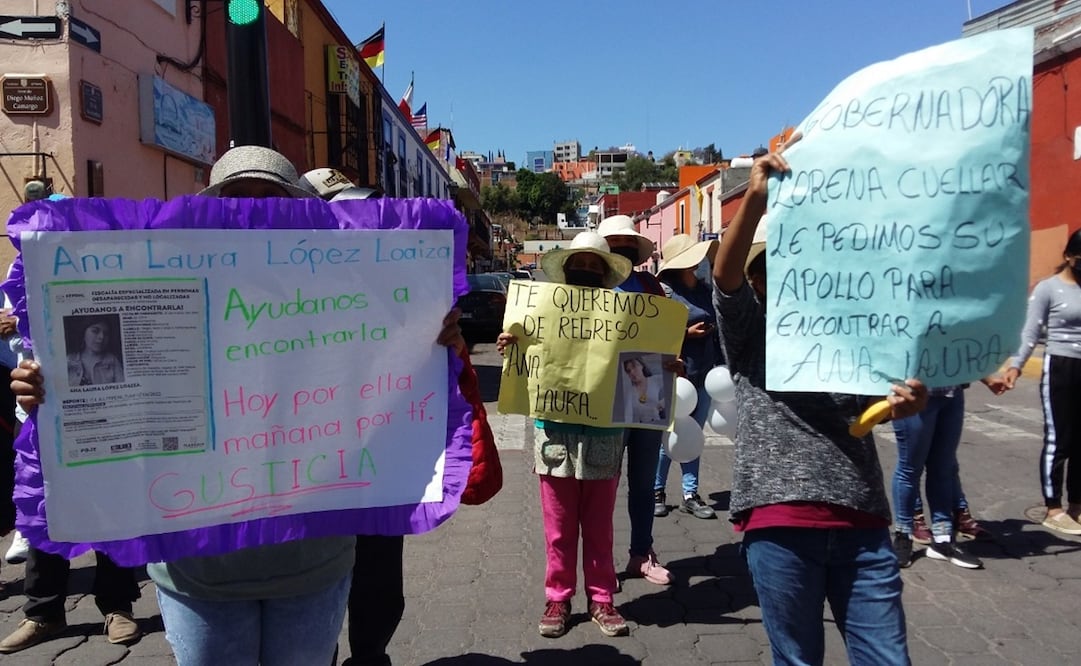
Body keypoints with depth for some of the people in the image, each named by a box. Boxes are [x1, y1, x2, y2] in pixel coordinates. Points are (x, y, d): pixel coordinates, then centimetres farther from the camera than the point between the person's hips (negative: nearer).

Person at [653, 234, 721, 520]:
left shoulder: (706, 289, 9)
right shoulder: (664, 290, -11)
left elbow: (717, 329, 16)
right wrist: (687, 332, -20)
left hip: (704, 376, 6)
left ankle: (690, 495, 21)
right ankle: (657, 491, 19)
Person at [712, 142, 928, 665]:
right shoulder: (750, 333, 6)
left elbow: (878, 401, 6)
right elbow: (723, 274, -11)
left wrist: (909, 400, -18)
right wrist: (756, 196, -24)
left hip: (861, 520, 3)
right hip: (780, 521, -3)